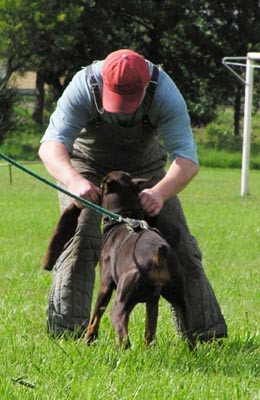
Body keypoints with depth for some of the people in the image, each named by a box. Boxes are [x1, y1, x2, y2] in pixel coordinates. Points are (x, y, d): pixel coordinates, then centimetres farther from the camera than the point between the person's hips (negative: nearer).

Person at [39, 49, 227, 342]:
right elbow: (51, 145, -41)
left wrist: (160, 192, -58)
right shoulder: (83, 88, -35)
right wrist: (74, 181, -62)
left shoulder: (166, 94, -33)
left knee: (177, 241, -6)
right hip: (86, 168, -1)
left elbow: (187, 159, -37)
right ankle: (65, 331, -20)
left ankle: (206, 333, 3)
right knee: (81, 239, -22)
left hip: (144, 169, 2)